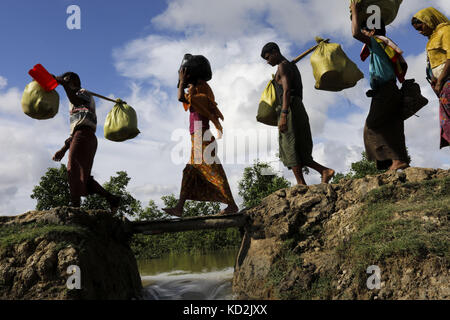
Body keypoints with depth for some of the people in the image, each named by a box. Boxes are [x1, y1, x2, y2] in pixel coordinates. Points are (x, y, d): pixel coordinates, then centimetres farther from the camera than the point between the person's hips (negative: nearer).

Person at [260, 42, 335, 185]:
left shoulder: (283, 66, -3)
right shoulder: (293, 66, 26)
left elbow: (287, 91, -18)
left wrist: (283, 115, -26)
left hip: (290, 109, -10)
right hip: (299, 108, 10)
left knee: (290, 148, -9)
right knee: (298, 151, 8)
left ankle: (301, 183, -12)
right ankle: (325, 170, -1)